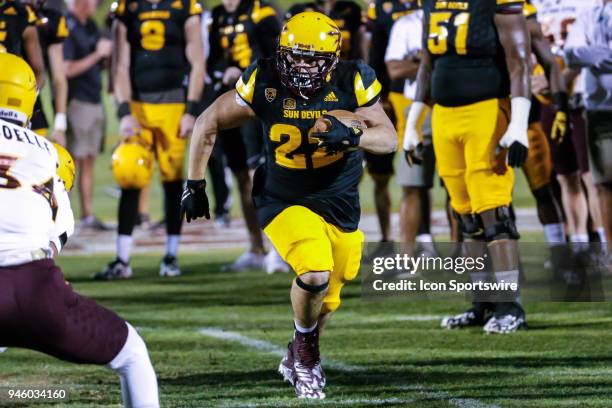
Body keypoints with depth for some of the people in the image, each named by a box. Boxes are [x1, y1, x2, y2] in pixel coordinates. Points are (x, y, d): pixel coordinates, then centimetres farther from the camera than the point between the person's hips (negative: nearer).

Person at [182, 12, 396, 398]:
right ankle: (306, 345, 2)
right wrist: (195, 184, -2)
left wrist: (353, 136, -37)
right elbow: (208, 123, -3)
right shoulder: (264, 84, -16)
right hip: (286, 203, -3)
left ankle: (298, 360, 46)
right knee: (315, 274, -28)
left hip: (340, 206, 3)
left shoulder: (351, 83, -15)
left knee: (326, 301, 16)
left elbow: (389, 138, -16)